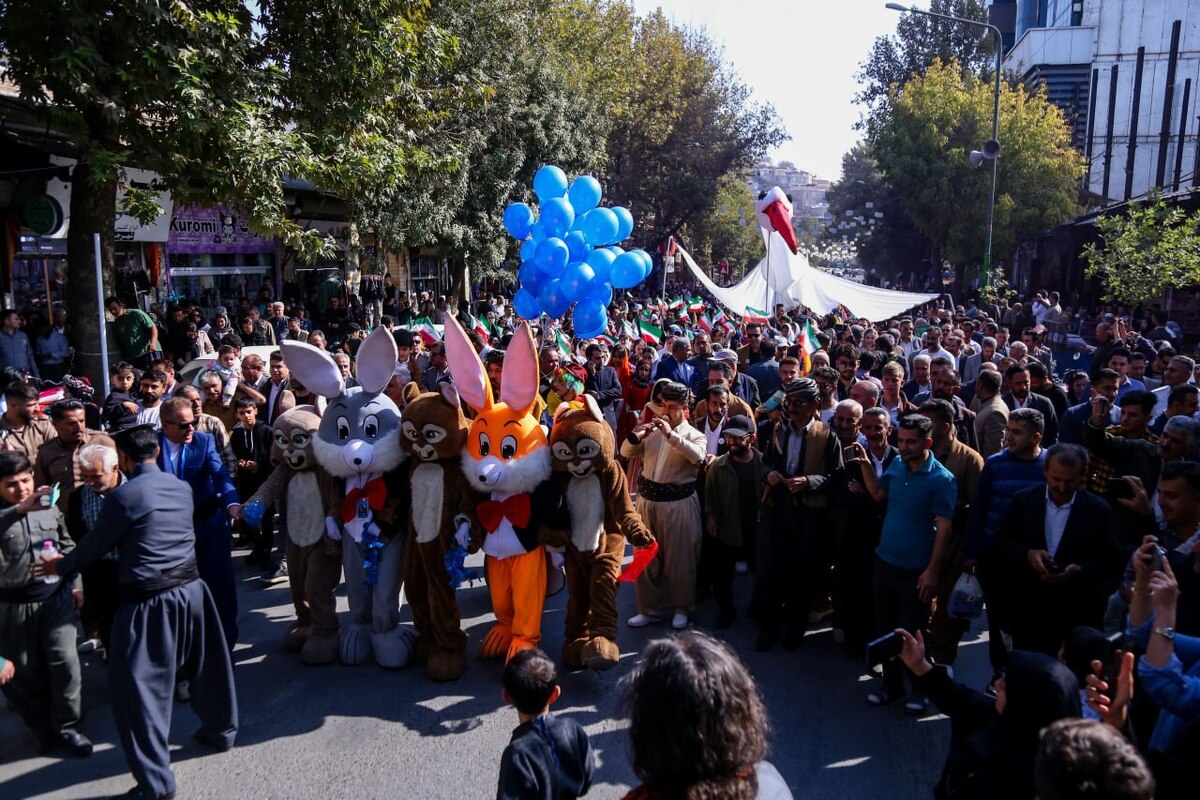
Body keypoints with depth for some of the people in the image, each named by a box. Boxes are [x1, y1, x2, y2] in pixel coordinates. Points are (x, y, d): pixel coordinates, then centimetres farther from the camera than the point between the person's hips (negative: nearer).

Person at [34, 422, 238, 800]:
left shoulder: (124, 495, -14)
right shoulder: (181, 488, 5)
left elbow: (96, 545, -3)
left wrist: (60, 566, 17)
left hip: (149, 600, -7)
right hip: (190, 588, 7)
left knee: (138, 684, 3)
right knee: (204, 663, 23)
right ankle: (220, 730, 42)